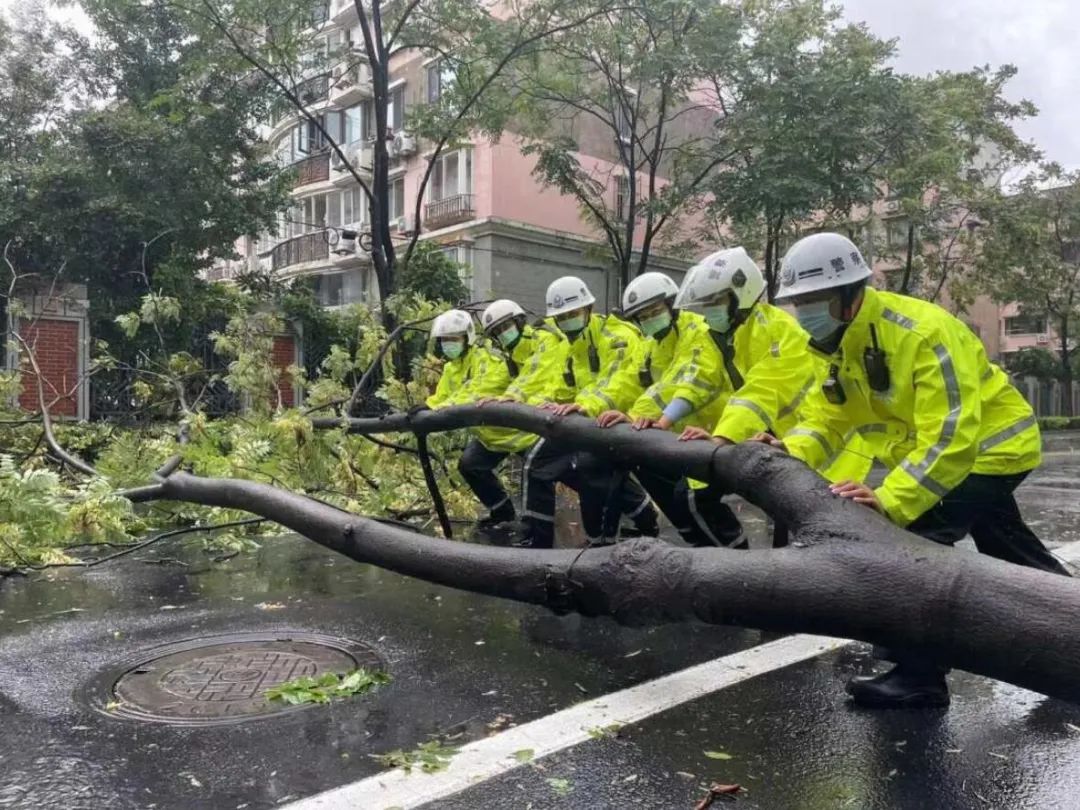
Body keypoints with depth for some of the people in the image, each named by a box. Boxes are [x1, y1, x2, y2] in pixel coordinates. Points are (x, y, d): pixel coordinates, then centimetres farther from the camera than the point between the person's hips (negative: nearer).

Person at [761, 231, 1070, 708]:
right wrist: (791, 453, -29)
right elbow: (828, 414, -9)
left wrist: (890, 499, -48)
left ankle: (918, 678, -8)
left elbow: (950, 437, -40)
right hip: (932, 452, 9)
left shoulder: (922, 333, -34)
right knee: (1013, 557, 23)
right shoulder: (836, 340, -8)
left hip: (991, 446, -9)